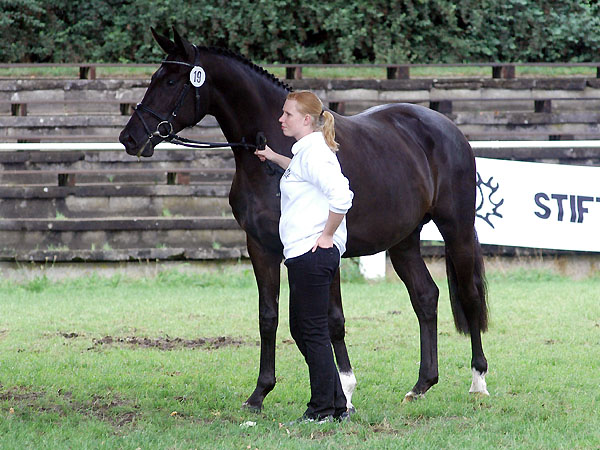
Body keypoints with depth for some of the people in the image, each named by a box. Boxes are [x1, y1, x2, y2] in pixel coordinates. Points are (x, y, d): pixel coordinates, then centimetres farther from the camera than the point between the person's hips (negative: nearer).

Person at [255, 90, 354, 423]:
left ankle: (323, 409, 2)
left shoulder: (314, 153, -16)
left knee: (313, 331, -4)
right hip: (303, 255, 11)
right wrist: (275, 158, 41)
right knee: (300, 329, 15)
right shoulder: (306, 152, 16)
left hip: (314, 255, -11)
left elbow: (341, 195, -28)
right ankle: (337, 405, 18)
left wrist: (327, 235, -20)